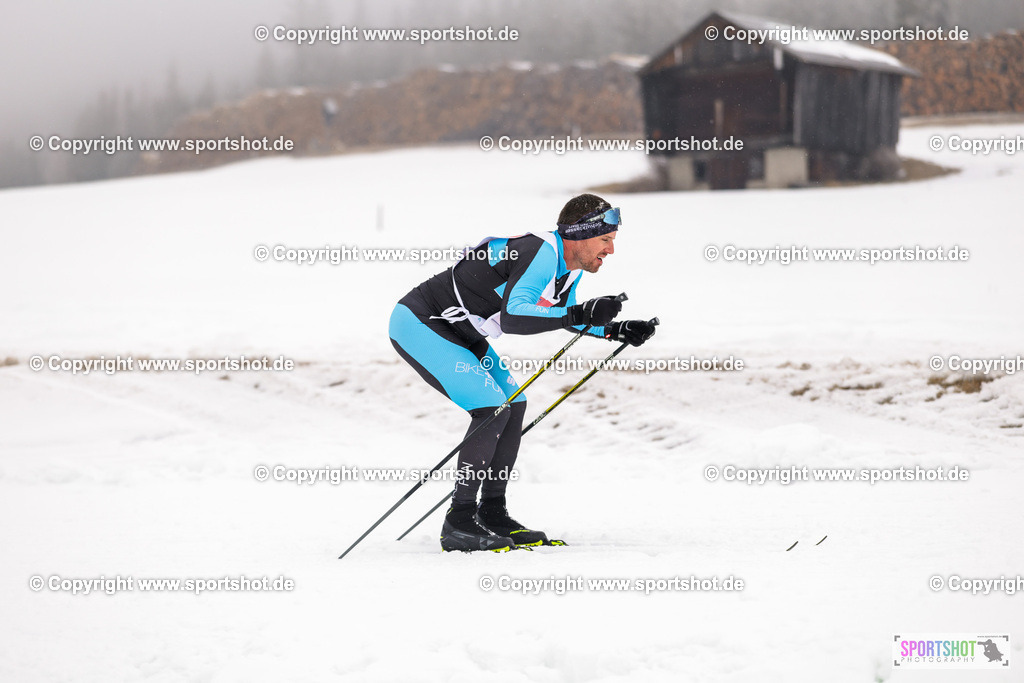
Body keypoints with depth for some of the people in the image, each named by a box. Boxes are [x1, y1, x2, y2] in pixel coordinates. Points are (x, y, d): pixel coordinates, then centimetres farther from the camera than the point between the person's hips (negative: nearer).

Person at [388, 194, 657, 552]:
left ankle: (492, 515, 15)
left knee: (514, 405, 8)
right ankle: (458, 524, -13)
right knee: (493, 410, -18)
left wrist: (615, 330, 9)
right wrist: (581, 314, -42)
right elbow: (512, 317, -39)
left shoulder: (571, 263, 3)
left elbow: (562, 315, 22)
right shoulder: (541, 253, -26)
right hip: (418, 324, -10)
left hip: (458, 332, 10)